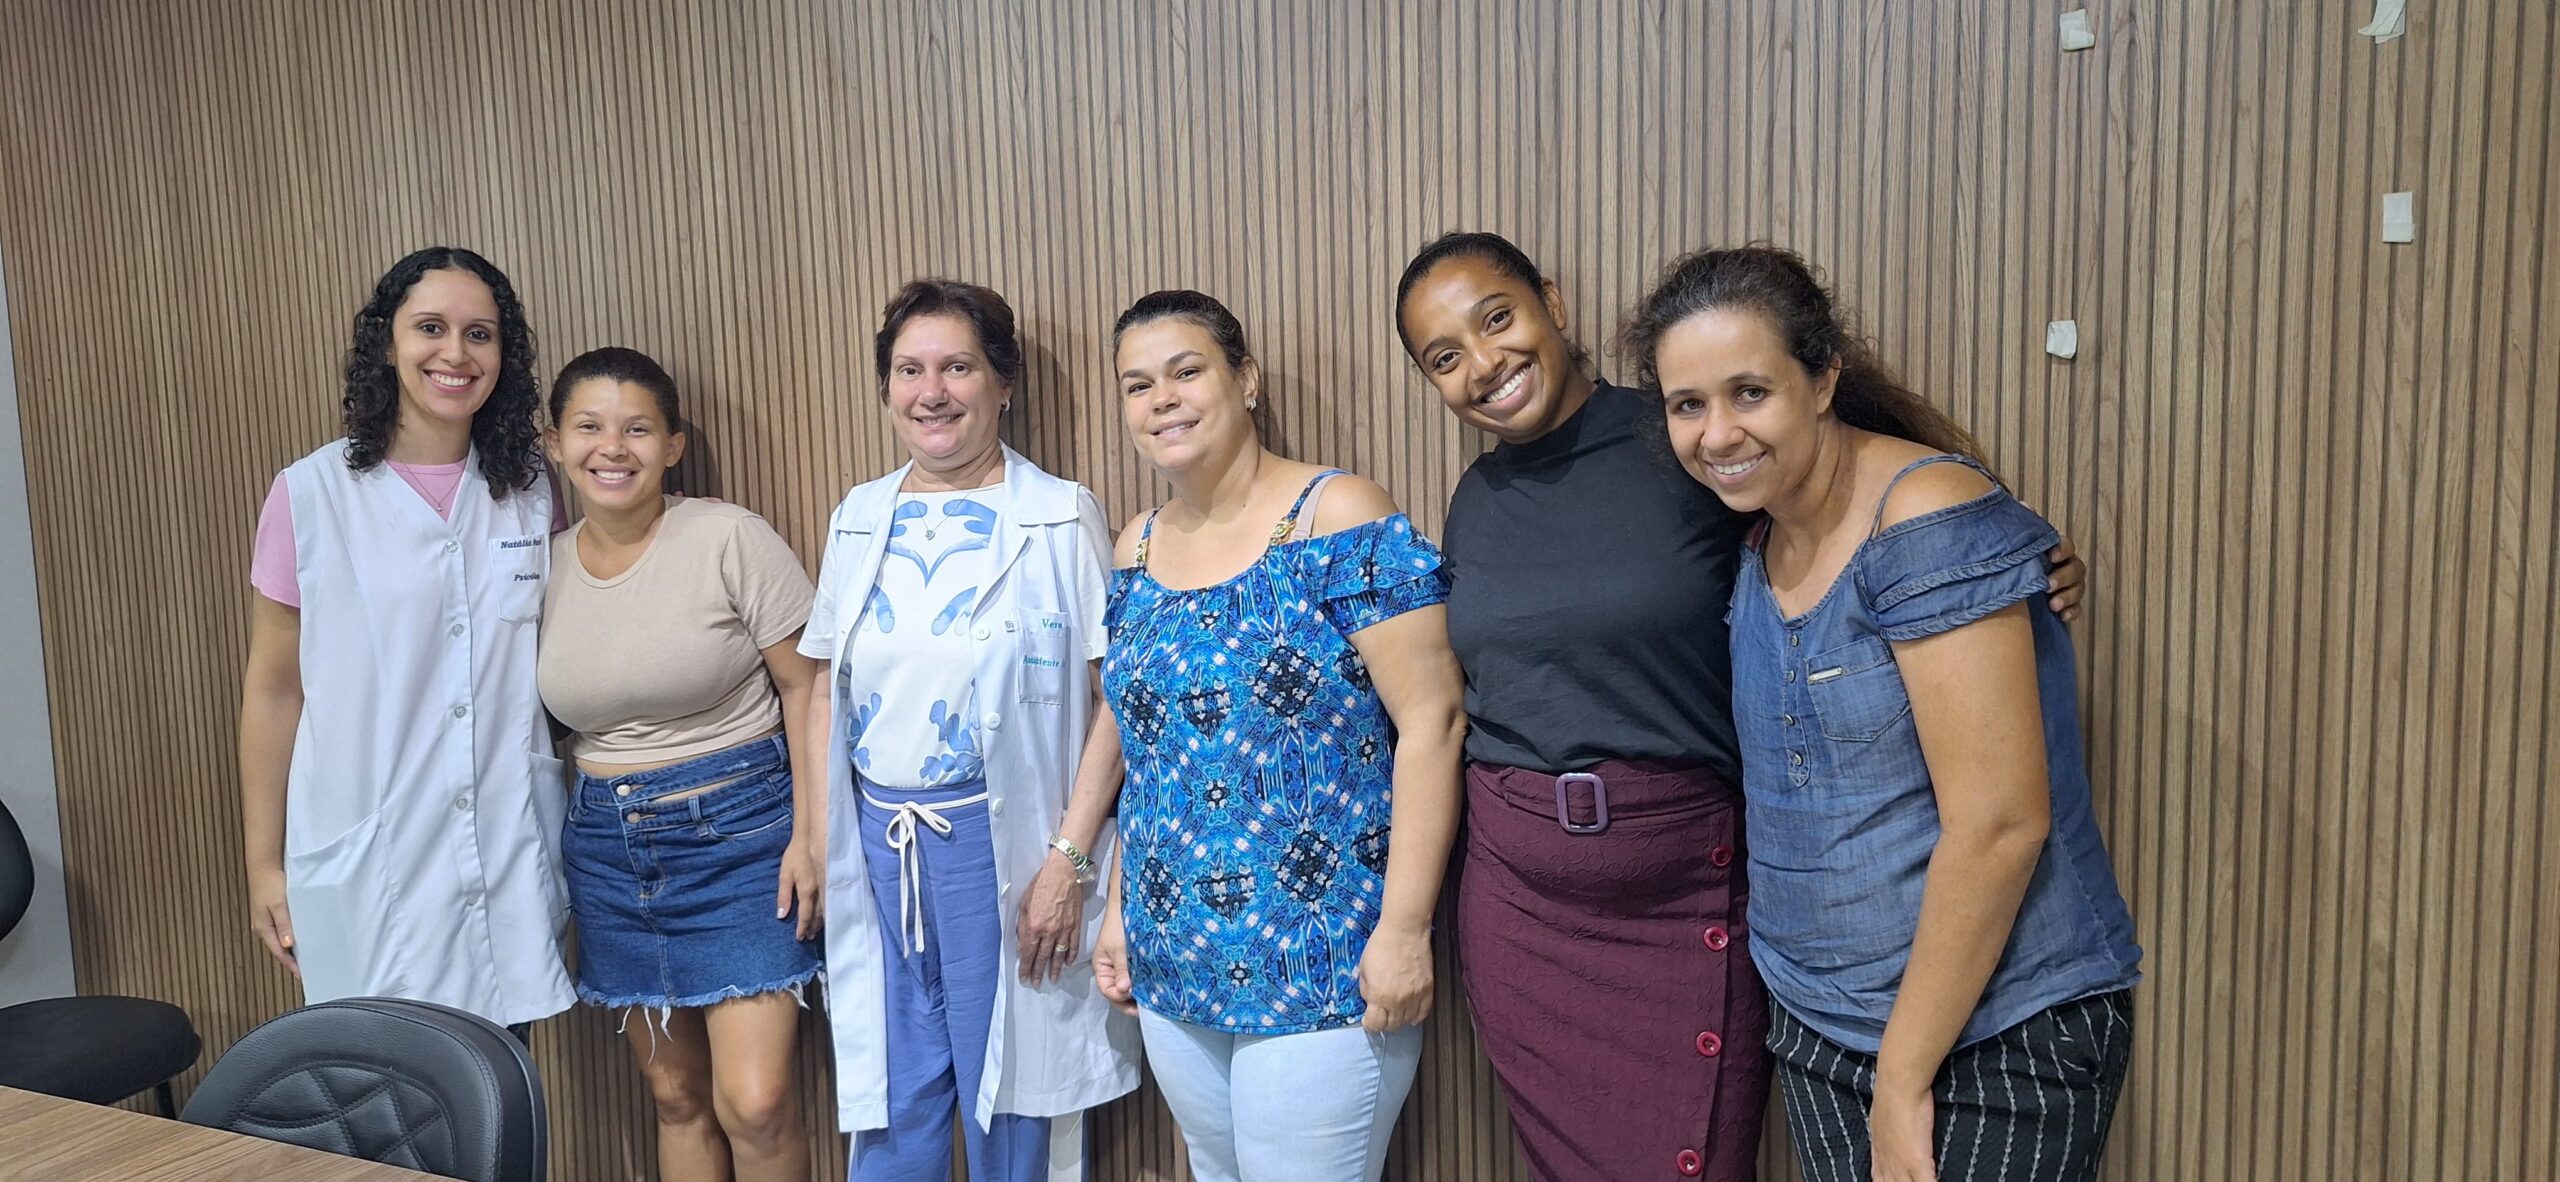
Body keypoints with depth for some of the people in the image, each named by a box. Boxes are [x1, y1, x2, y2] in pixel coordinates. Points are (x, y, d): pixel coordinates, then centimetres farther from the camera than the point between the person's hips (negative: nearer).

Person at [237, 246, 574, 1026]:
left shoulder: (528, 491, 5)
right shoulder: (313, 494, -4)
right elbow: (272, 691, 1)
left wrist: (575, 826, 12)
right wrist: (264, 865, 3)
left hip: (510, 866, 3)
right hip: (368, 871, -2)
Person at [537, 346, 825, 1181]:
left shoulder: (731, 540, -11)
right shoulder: (543, 568, 4)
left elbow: (804, 688, -9)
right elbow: (547, 721, 15)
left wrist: (810, 833, -13)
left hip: (739, 831, -5)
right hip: (607, 846, 5)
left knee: (755, 1103, -8)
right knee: (675, 1096, 14)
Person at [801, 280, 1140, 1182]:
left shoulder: (1060, 517, -6)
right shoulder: (859, 518, 9)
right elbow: (829, 690, 13)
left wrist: (1069, 858, -14)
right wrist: (822, 840, 5)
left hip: (1002, 842, -4)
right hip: (876, 846, 4)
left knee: (1013, 1103, 8)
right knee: (888, 1109, 13)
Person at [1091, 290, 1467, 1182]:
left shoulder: (1340, 520, -13)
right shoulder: (1138, 550, 8)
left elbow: (1431, 721, -16)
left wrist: (1404, 929, -18)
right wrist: (1120, 908, 14)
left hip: (1322, 970, -6)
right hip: (1174, 965, 6)